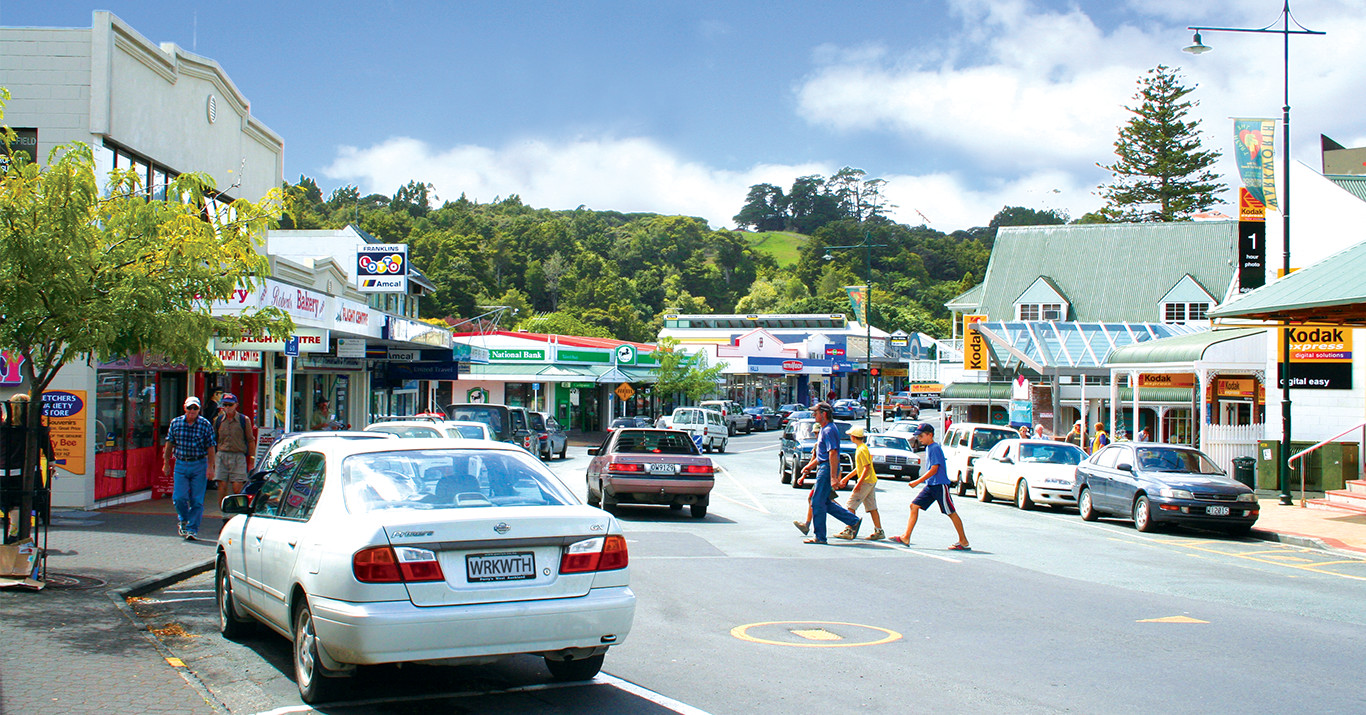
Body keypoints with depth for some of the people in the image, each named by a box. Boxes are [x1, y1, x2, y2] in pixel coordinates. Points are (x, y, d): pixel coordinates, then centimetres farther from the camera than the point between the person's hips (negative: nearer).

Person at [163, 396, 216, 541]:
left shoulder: (205, 425, -3)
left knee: (197, 500, -1)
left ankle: (192, 529, 9)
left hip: (199, 465, -1)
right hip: (180, 464, 2)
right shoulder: (175, 423, 3)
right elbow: (169, 444, 12)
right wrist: (166, 463, 12)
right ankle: (184, 520, 24)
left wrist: (210, 467, -8)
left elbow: (211, 447, -2)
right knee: (179, 497, -5)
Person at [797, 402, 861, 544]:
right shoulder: (825, 429, 17)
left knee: (817, 502, -5)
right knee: (824, 502, 14)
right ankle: (854, 521, 17)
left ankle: (819, 537, 2)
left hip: (827, 469, -11)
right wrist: (810, 466, 23)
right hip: (823, 468, 11)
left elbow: (833, 454, -23)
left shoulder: (829, 430, -16)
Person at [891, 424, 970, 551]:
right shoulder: (928, 448, 13)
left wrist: (918, 482, -19)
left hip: (940, 485, -9)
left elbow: (934, 470, -20)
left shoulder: (935, 448, -15)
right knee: (914, 506, 0)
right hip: (930, 485, 9)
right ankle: (906, 537, -1)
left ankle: (964, 542, 9)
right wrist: (923, 480, 18)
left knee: (951, 513, -1)